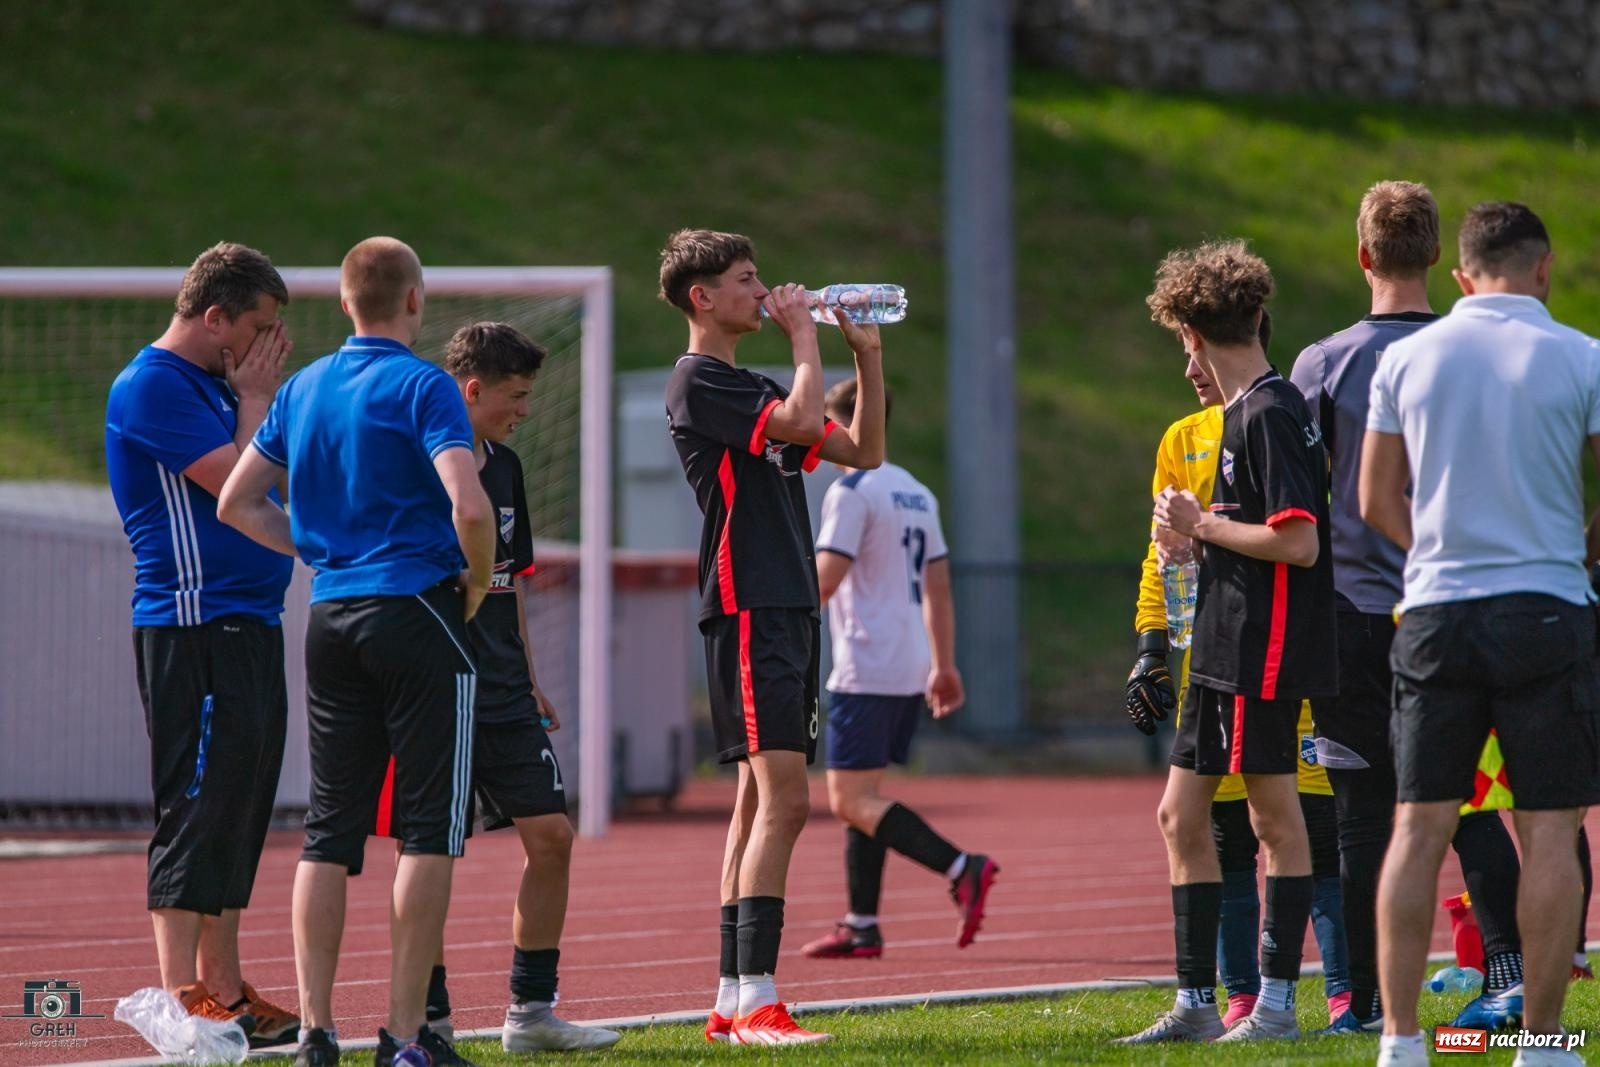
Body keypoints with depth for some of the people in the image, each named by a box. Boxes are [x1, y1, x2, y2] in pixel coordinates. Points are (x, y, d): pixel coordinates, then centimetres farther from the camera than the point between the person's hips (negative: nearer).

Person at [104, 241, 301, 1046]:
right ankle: (180, 999, -11)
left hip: (249, 624, 10)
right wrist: (254, 398, -6)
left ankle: (223, 990, 16)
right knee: (198, 807, -11)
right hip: (195, 625, -10)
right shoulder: (152, 385, -10)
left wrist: (262, 396, 13)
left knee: (241, 808, 11)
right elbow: (236, 479, -17)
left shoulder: (213, 386, 19)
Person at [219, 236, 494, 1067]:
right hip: (416, 612, -6)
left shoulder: (302, 389, 11)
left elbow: (236, 503, 15)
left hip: (330, 617, 6)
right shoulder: (422, 387, -9)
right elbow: (469, 505, -22)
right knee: (429, 826, -1)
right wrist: (478, 578, -4)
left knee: (329, 829, 8)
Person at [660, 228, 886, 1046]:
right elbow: (799, 419, -23)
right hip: (747, 610, -10)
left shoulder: (747, 386, 21)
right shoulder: (699, 383, -8)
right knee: (782, 799, -17)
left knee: (760, 802, 8)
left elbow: (862, 450, 23)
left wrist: (868, 356, 15)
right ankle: (754, 1003, -22)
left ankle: (731, 1003, 10)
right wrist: (804, 335, -9)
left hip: (788, 608, 10)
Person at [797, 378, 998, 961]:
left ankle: (961, 868, -24)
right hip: (911, 671, 9)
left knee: (851, 801, -11)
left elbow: (823, 582, -16)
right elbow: (938, 588, 19)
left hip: (865, 672, -9)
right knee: (861, 798, 14)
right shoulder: (918, 494, 16)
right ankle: (861, 926, 12)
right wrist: (943, 665, 22)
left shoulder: (852, 491, -10)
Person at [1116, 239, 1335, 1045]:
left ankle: (1276, 1003, 4)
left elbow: (1298, 542, -22)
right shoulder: (1245, 413, 16)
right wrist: (1193, 539, 8)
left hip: (1266, 652, -10)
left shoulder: (1270, 416, -15)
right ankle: (1195, 1003, 15)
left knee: (1274, 817, -2)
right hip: (1222, 651, 10)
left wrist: (1202, 525, -12)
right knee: (1181, 814, 10)